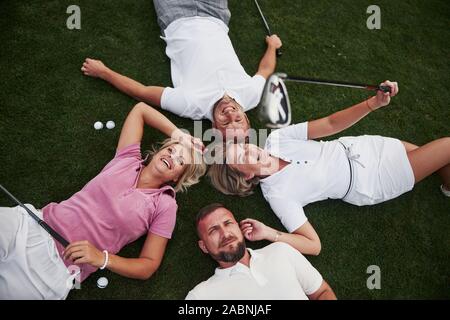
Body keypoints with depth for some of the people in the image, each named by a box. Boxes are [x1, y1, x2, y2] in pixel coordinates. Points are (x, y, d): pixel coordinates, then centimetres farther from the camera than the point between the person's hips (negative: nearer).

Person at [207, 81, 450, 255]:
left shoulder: (274, 139, -12)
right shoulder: (277, 194, -25)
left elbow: (331, 124, -11)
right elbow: (314, 245, -24)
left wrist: (374, 103, -24)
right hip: (370, 184, -4)